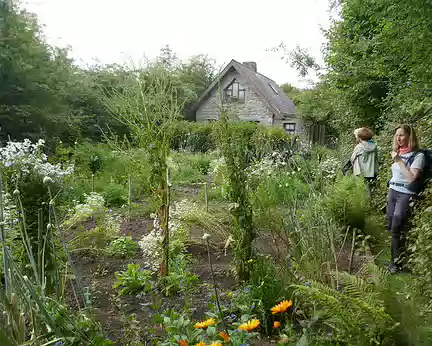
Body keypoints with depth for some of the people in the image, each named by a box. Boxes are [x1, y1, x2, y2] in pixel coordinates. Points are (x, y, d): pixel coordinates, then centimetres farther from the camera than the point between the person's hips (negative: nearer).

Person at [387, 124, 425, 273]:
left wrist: (399, 160, -19)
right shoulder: (399, 154, 10)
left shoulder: (418, 155, -10)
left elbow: (411, 177, -21)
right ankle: (395, 258, 18)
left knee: (397, 230, -6)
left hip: (406, 195, -7)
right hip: (392, 192, 7)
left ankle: (398, 262, 6)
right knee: (391, 228, 8)